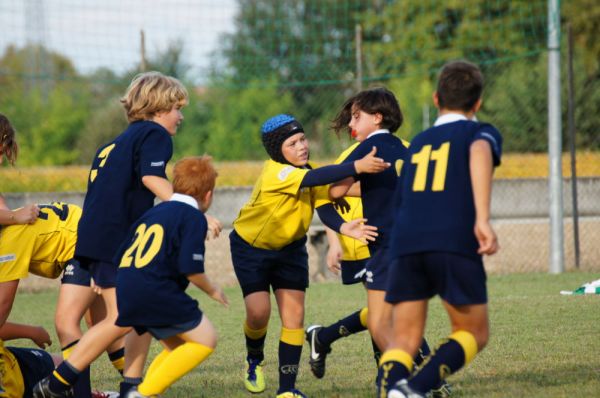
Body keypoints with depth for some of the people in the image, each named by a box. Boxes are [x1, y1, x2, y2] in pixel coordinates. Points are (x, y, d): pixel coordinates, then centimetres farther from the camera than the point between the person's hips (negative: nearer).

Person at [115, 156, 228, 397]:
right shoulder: (194, 217, -1)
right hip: (155, 292, -9)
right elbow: (191, 268, -11)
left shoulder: (154, 212, 23)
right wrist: (212, 291, 6)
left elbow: (121, 255, 25)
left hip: (126, 295, 9)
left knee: (179, 347, 19)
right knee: (205, 339, -2)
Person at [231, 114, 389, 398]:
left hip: (289, 247, 5)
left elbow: (324, 206, -23)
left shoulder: (308, 172, -10)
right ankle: (254, 359, 21)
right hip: (251, 246, -5)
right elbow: (315, 178, -47)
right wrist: (356, 167, -56)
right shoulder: (275, 172, -31)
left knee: (294, 315, -5)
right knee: (258, 313, -13)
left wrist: (343, 227, -44)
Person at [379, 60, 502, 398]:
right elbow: (480, 153, -10)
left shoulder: (418, 144, 29)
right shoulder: (481, 132, 14)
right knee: (474, 334, 9)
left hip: (406, 243, 4)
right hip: (455, 243, -4)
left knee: (404, 339, 7)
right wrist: (483, 219, -20)